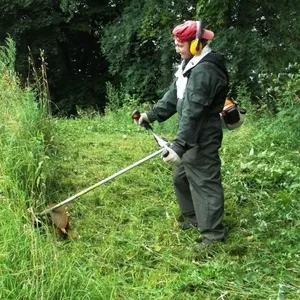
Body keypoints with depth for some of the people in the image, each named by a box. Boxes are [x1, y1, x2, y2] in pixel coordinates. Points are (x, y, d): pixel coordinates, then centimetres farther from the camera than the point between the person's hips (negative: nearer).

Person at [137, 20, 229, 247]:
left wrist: (179, 146, -34)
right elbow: (174, 96, 17)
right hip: (191, 136, 11)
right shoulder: (191, 65, 10)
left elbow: (192, 113, -31)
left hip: (201, 139, -11)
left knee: (205, 183, -3)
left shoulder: (204, 71, -24)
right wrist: (152, 114, 9)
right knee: (181, 177, 22)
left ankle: (213, 234, 7)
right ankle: (193, 217, 38)